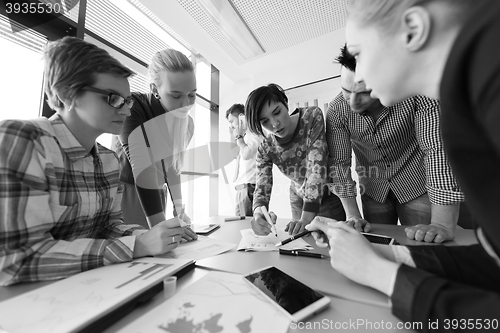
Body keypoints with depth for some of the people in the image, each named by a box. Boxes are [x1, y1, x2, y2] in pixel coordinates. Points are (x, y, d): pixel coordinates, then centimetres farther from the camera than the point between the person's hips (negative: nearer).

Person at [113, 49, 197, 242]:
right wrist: (159, 225, -34)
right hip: (120, 191, -4)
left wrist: (179, 210, 1)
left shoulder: (187, 124, -3)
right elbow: (142, 169, -29)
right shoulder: (133, 109, -20)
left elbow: (173, 166, 3)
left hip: (154, 196, 5)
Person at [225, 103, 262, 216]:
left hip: (250, 186, -8)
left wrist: (238, 136, -1)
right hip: (242, 187, 8)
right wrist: (235, 137, 18)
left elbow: (246, 154, -17)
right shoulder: (246, 135, 21)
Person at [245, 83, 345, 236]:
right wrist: (258, 213, -43)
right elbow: (262, 187, -20)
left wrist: (307, 216, -39)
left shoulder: (313, 116, -24)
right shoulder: (265, 149, -16)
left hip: (330, 195, -2)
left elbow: (316, 165, -32)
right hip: (299, 198, 3)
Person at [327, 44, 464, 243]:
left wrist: (443, 225, -35)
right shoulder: (337, 110, -20)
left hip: (416, 185, -1)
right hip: (374, 191, 2)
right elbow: (338, 162, -17)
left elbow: (438, 148, -29)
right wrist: (352, 215, -20)